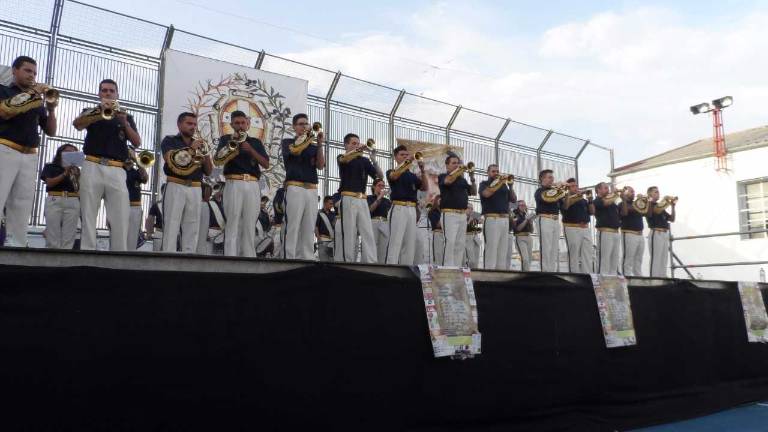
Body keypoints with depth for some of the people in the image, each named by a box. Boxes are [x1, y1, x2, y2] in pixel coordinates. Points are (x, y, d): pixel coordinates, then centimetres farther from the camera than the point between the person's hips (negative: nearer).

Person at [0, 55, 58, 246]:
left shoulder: (38, 101, 21)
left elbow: (51, 131, 17)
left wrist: (51, 109, 1)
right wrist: (31, 93, -7)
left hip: (30, 157, 5)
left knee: (21, 208, -1)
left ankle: (16, 246, -3)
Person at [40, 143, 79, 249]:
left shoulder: (75, 170, 21)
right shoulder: (50, 167, 16)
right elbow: (49, 183, -1)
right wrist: (65, 174, -11)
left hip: (72, 202, 2)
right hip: (54, 201, -2)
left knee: (68, 239, -8)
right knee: (53, 238, -9)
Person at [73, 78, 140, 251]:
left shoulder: (126, 116, 20)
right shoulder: (91, 112, 16)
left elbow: (137, 143, 7)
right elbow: (77, 124, -7)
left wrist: (124, 122, -7)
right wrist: (100, 113, -21)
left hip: (117, 171, 1)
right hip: (93, 167, -1)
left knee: (121, 218, -8)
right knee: (88, 216, -4)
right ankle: (87, 252, -4)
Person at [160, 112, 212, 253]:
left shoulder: (199, 145, 20)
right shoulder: (169, 140, 9)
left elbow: (208, 172, 15)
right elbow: (169, 159, -12)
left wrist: (206, 154, -2)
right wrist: (190, 149, -12)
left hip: (195, 189, 4)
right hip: (176, 187, -4)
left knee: (192, 229, 1)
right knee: (172, 226, -9)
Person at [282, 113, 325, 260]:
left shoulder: (314, 146, 18)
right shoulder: (288, 142, 10)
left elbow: (320, 165, 3)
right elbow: (295, 151, -13)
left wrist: (320, 144, -5)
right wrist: (309, 138, -7)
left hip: (312, 190, 4)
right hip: (295, 188, -4)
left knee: (309, 229, 2)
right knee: (292, 227, -10)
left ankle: (307, 259, 4)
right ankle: (288, 259, -10)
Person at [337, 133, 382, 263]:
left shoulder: (364, 160, 15)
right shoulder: (341, 158, 7)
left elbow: (380, 176, 8)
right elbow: (345, 159, -19)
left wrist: (374, 160, -6)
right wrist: (359, 150, -30)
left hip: (362, 200, 4)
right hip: (348, 199, -4)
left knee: (368, 233, -3)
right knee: (349, 233, -6)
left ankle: (371, 263, -5)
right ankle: (348, 262, -4)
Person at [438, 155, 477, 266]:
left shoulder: (462, 179, 20)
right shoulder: (443, 176, 4)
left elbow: (474, 192, 15)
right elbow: (448, 180, -20)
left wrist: (472, 178, 1)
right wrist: (460, 170, -13)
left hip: (463, 215, 6)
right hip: (449, 214, -6)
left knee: (460, 244, 5)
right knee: (450, 242, -14)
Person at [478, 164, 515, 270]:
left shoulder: (503, 185, 21)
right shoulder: (484, 184, 8)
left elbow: (513, 199, 14)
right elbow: (487, 193, -14)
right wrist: (500, 183, -10)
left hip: (505, 220, 5)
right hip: (492, 219, -5)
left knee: (503, 250, 3)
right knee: (491, 249, -12)